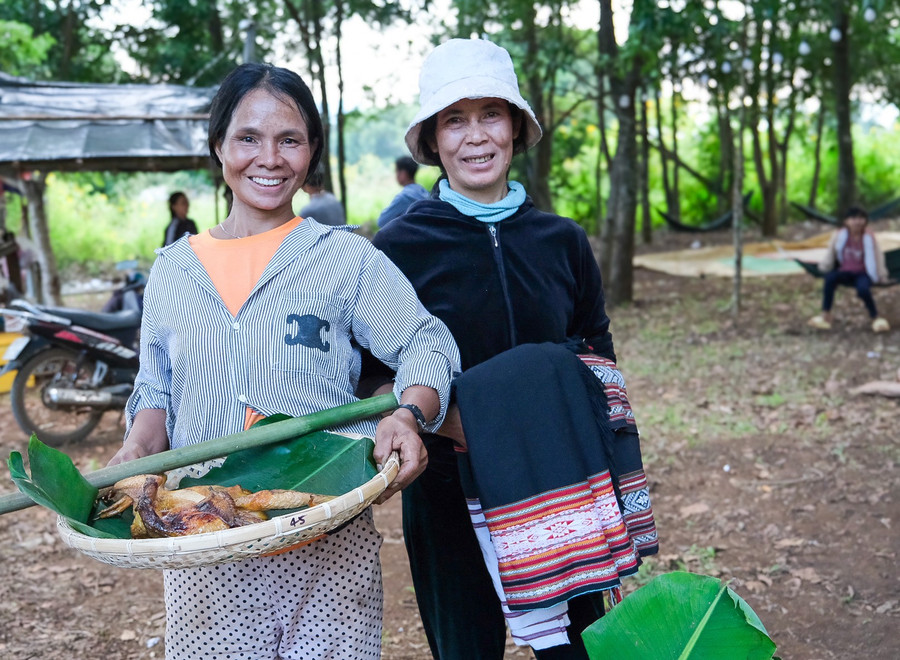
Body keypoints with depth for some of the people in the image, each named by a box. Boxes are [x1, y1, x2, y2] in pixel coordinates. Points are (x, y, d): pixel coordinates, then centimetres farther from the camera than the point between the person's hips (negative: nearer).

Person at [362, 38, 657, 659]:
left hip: (560, 487, 3)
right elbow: (373, 380, -4)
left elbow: (600, 360, 13)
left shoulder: (562, 240, 4)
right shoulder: (399, 247, -5)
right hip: (450, 493, -2)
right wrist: (454, 421, -20)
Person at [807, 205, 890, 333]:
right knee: (830, 277, -34)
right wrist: (824, 267, 3)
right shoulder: (839, 235, -1)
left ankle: (876, 318, -10)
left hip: (862, 274, -2)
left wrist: (881, 275, 11)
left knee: (863, 290, -37)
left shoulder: (869, 237, -3)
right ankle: (826, 314, -23)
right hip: (844, 273, 2)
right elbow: (830, 253, 9)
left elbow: (877, 256, 7)